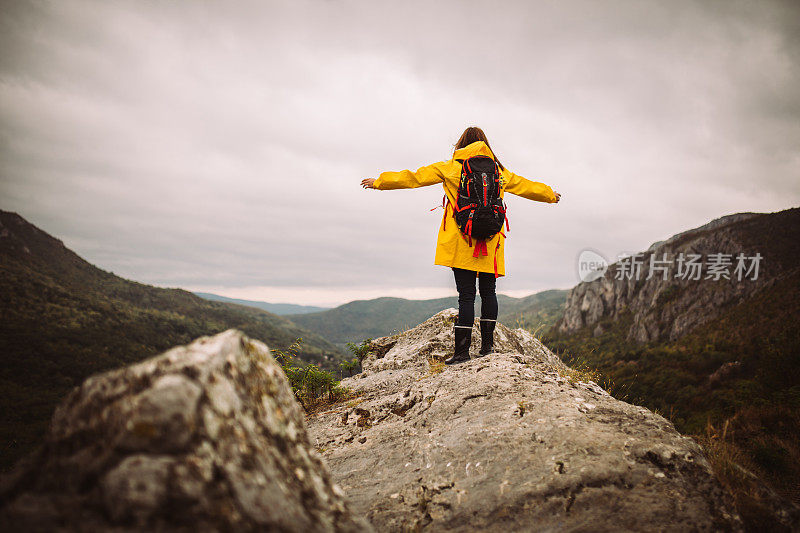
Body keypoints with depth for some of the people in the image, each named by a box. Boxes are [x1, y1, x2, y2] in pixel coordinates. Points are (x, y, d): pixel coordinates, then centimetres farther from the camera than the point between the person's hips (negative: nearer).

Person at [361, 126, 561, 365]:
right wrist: (551, 195, 45)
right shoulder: (499, 172, 12)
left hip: (462, 243, -2)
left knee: (466, 295, -2)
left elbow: (414, 177, 6)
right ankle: (487, 344, 19)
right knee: (488, 292, 14)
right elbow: (527, 187, 26)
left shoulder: (450, 167, 3)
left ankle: (462, 350, 0)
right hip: (491, 244, 3)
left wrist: (379, 182, 15)